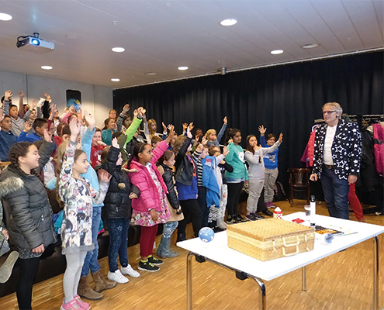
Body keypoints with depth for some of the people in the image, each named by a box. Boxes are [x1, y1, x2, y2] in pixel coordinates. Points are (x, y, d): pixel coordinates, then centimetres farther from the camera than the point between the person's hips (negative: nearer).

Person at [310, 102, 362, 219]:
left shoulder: (350, 127, -6)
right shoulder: (320, 129, 9)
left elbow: (356, 151, -8)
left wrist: (354, 172, -12)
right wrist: (315, 171, 8)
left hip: (341, 172, -5)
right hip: (324, 171, 5)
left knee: (340, 204, -6)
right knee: (329, 202, 13)